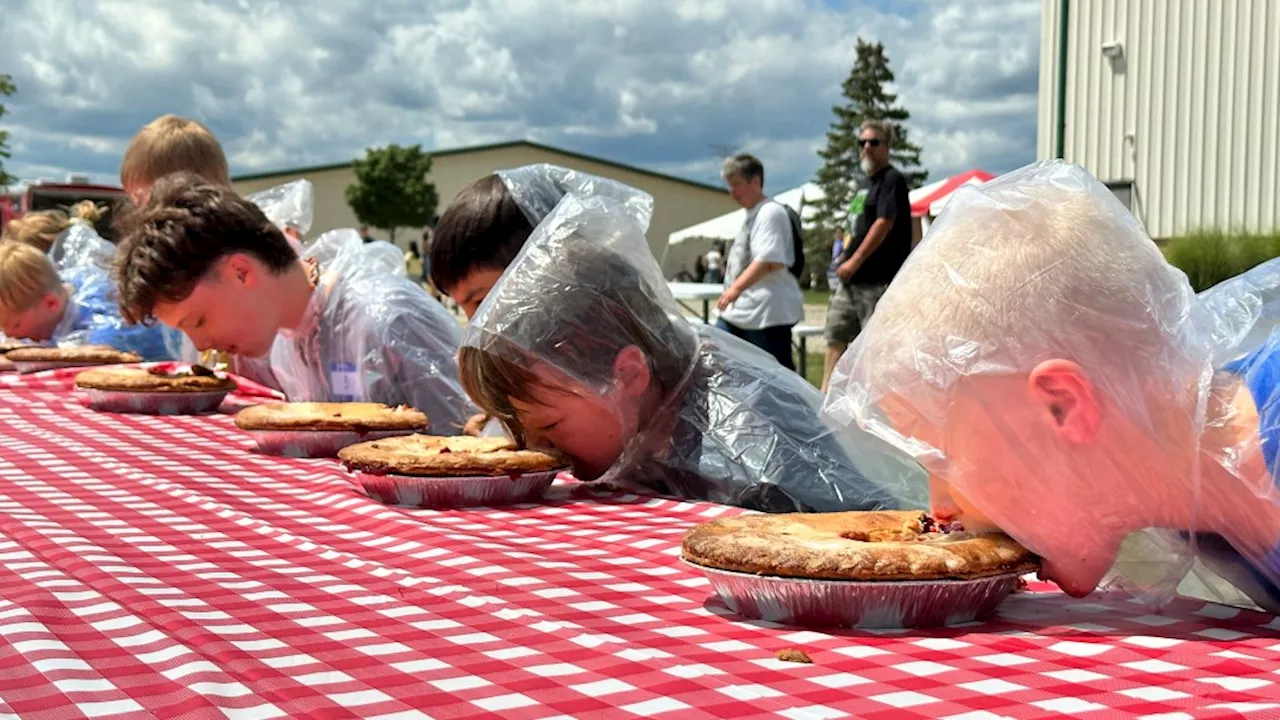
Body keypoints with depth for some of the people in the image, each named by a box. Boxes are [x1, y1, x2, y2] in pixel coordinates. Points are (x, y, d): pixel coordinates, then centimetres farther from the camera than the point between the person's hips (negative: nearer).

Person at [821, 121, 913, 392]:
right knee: (836, 337, 9)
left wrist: (854, 261, -17)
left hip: (877, 280, -10)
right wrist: (845, 258, 13)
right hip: (850, 279, 10)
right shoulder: (866, 184, 20)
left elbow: (884, 223, -17)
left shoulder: (892, 179, -8)